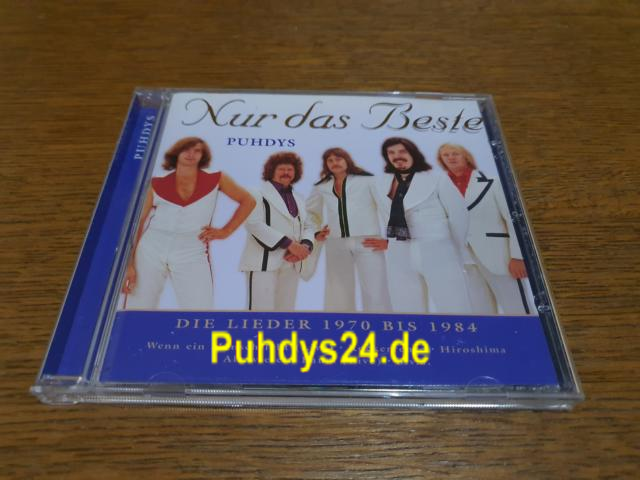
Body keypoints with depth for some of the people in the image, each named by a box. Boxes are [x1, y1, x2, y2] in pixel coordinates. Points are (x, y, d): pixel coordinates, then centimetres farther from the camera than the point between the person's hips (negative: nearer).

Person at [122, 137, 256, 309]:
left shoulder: (215, 180, 3)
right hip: (151, 252, 1)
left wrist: (225, 231, 3)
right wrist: (128, 264, -3)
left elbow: (248, 201, 12)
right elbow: (137, 223, 4)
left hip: (192, 256, -1)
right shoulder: (157, 185, 3)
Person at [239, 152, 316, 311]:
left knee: (286, 308, 11)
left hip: (291, 264, 7)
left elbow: (308, 226, 14)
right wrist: (290, 244, -21)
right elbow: (254, 224, -16)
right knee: (262, 309, -10)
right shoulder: (259, 195, -1)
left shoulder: (299, 198, 21)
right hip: (264, 262, -7)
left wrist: (305, 246, -10)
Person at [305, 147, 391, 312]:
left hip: (367, 243, -4)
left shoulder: (367, 180, 0)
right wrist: (316, 231, 11)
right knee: (338, 294, 8)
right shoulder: (321, 187, 12)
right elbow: (310, 211, 26)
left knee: (375, 293, -6)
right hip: (337, 245, 4)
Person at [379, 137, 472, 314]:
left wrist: (456, 253, 6)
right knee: (408, 309, 8)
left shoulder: (436, 178, 0)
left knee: (455, 309, -6)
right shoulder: (386, 182, 11)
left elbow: (459, 215, 2)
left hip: (437, 252, -4)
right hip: (400, 256, 4)